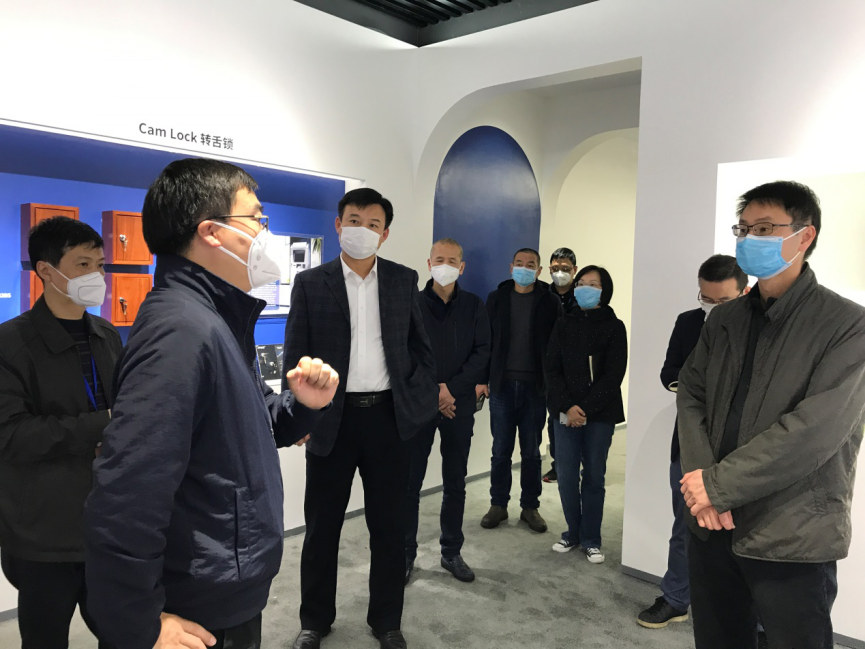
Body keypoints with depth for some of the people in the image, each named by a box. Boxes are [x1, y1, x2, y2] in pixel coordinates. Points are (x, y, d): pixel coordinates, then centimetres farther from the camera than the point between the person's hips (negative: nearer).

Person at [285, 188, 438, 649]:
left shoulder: (403, 280, 5)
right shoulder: (310, 283, 0)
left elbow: (420, 346, 9)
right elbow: (295, 355, 0)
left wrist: (422, 396, -1)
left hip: (388, 416, 1)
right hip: (332, 418, -1)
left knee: (388, 525, 11)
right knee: (322, 526, 11)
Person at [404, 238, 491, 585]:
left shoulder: (474, 307, 4)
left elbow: (482, 353, -2)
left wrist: (452, 389, -13)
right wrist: (431, 392, -13)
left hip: (460, 406, 2)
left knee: (455, 483, 11)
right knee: (410, 482, 3)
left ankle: (452, 552, 25)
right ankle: (406, 554, 17)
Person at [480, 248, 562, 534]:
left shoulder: (550, 302, 1)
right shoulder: (496, 298, 4)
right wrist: (483, 378, 0)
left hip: (536, 387, -1)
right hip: (502, 384, 1)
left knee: (531, 451, 9)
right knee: (501, 449, 8)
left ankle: (530, 507, 21)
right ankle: (498, 504, 20)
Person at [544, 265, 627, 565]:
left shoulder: (614, 327, 0)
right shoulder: (564, 325, 7)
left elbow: (613, 375, -7)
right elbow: (552, 370, 1)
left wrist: (586, 408, -14)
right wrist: (567, 406, -12)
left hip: (600, 414, -2)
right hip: (566, 412, 2)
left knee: (594, 476, 4)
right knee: (567, 476, 2)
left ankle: (590, 539, 16)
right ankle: (573, 532, 20)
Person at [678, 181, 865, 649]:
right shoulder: (724, 319, 9)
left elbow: (816, 428, -19)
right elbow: (691, 396, 5)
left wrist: (719, 485, -18)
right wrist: (699, 478, -12)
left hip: (791, 540, -5)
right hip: (713, 526, 5)